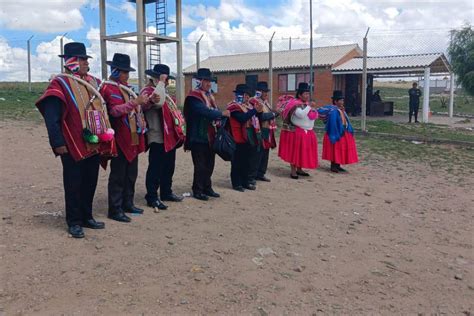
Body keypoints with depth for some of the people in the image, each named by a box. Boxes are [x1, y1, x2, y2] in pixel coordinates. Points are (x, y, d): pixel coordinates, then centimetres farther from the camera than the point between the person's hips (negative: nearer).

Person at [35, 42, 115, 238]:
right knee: (73, 184, 3)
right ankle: (74, 222, 15)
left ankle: (87, 217, 28)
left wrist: (106, 134, 13)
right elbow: (51, 117, -15)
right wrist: (58, 143, -19)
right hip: (73, 147, -7)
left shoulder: (94, 82, 12)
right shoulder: (60, 84, -9)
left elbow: (102, 109, 20)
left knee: (90, 183, 14)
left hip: (94, 144, 7)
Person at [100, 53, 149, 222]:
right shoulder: (108, 88, -11)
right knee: (118, 175, -4)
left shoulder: (125, 87, 18)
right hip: (120, 139, -9)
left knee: (131, 174, 14)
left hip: (132, 137, 9)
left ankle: (127, 203, 25)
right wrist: (134, 102, -32)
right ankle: (115, 209, 3)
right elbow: (115, 110, -25)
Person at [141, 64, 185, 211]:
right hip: (157, 138, -10)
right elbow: (158, 101, -33)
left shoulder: (163, 93, 21)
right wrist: (161, 83, -22)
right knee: (155, 169, -4)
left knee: (169, 167, 17)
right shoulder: (147, 91, -11)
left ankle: (166, 192, 29)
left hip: (170, 137, 10)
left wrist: (179, 124, 17)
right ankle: (152, 197, 4)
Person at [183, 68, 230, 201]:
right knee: (200, 165, -2)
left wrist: (218, 121, -4)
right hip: (199, 137, -8)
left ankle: (207, 188, 25)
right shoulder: (193, 97, -13)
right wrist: (221, 114, -26)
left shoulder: (209, 95, 16)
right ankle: (197, 190, 8)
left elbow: (213, 110, 15)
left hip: (210, 136, 8)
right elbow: (204, 111, -26)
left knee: (209, 164, 14)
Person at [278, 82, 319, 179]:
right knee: (295, 151, -4)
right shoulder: (295, 104, -11)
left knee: (304, 151, 10)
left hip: (308, 132, 8)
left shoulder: (308, 104, 12)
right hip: (296, 132, -8)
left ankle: (299, 169, 21)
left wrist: (313, 109, -6)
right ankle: (293, 171, 0)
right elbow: (301, 114, -27)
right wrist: (309, 106, -18)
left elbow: (314, 116, 12)